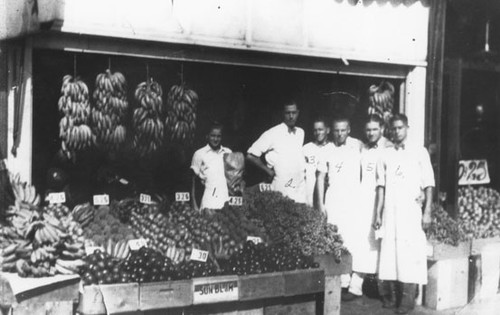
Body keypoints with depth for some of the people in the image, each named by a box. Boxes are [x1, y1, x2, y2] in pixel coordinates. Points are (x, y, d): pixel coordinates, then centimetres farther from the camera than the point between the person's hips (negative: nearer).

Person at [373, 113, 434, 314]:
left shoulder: (419, 153, 4)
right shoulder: (386, 155, 11)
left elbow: (428, 185, 2)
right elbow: (381, 186, 10)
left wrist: (427, 212, -5)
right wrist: (378, 214, 5)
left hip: (412, 210, -2)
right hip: (390, 211, 2)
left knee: (410, 253, -6)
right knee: (388, 252, 0)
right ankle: (388, 296, 9)